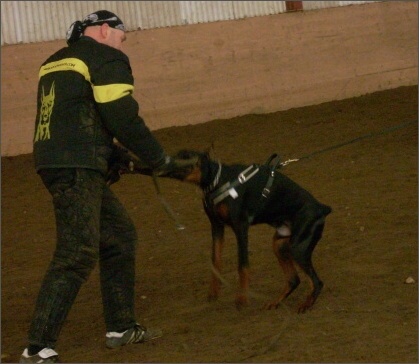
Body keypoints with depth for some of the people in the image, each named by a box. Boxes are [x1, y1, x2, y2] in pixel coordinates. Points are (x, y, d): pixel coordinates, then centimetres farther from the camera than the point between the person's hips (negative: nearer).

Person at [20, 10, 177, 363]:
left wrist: (116, 157, 22)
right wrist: (159, 159, 3)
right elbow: (123, 118, -10)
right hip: (76, 169, -10)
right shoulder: (107, 59, -3)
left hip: (54, 160, 10)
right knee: (78, 254, -12)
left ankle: (121, 327, 26)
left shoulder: (57, 62, 24)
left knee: (120, 234, 20)